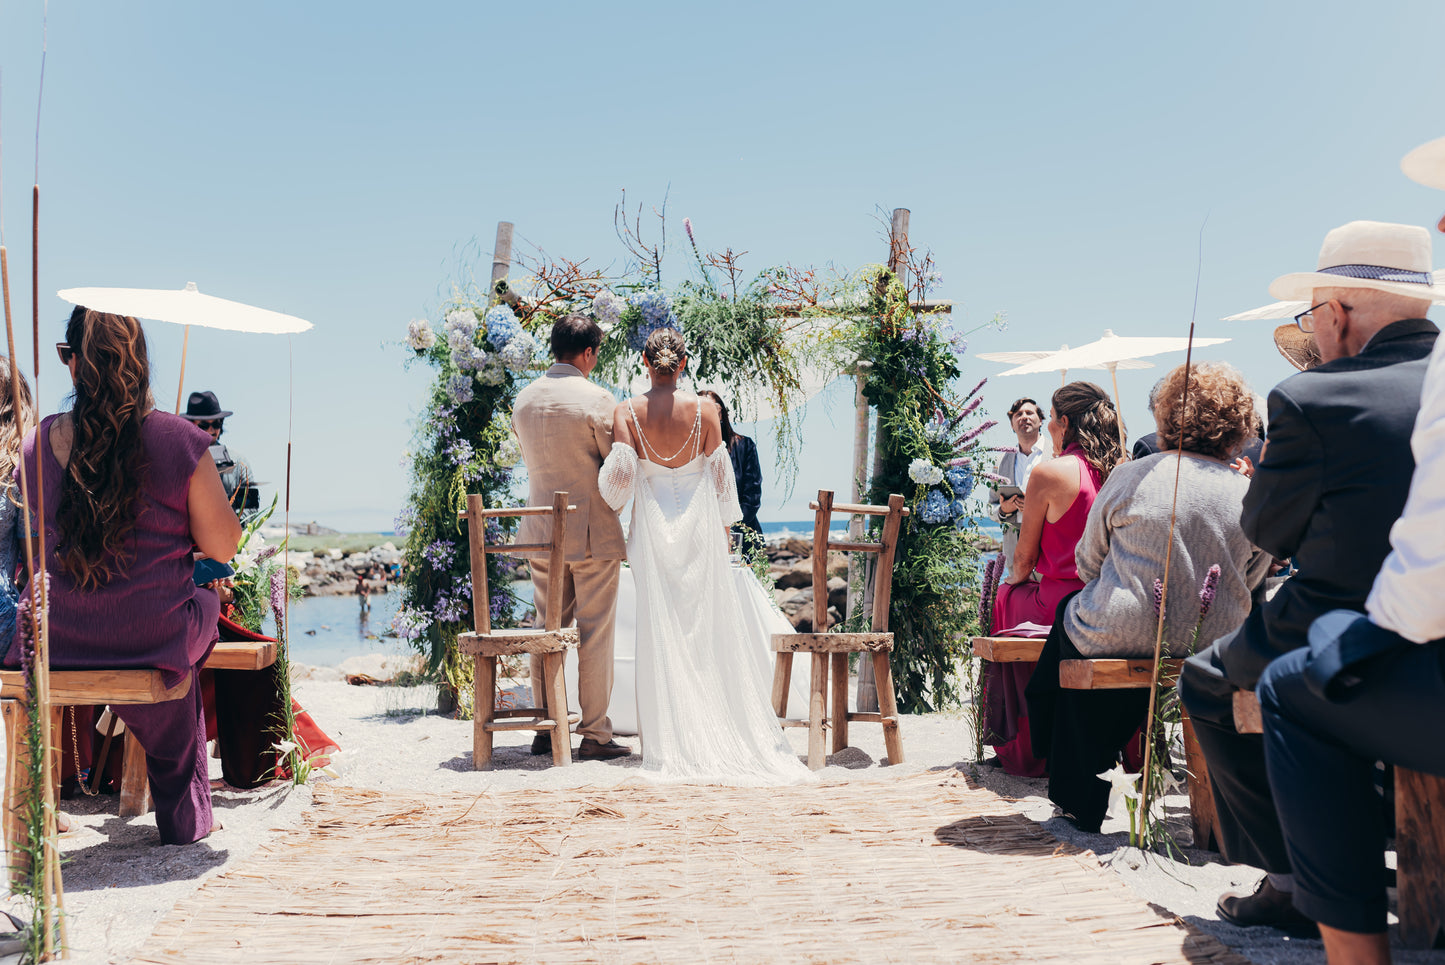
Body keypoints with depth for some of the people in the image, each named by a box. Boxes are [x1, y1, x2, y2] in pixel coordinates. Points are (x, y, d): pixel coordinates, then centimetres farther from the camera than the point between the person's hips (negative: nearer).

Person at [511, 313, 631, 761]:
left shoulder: (524, 399, 6)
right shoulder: (596, 398, -13)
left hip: (541, 529, 6)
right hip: (593, 531, -6)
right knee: (595, 634, 1)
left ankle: (546, 729, 19)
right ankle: (594, 734, 6)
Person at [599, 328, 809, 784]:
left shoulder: (627, 412, -5)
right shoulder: (703, 409, -4)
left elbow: (620, 474, -11)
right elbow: (720, 474, -1)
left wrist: (613, 505, 11)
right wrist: (724, 531, 10)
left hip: (653, 522, 0)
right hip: (699, 523, 0)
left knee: (661, 626, 6)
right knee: (710, 621, 9)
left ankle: (672, 740, 10)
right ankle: (723, 729, 14)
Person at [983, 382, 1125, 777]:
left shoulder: (1049, 473, -10)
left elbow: (1024, 557, -4)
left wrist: (1013, 580, 18)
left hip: (1060, 608, -5)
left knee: (1006, 599, 23)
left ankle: (1022, 750, 33)